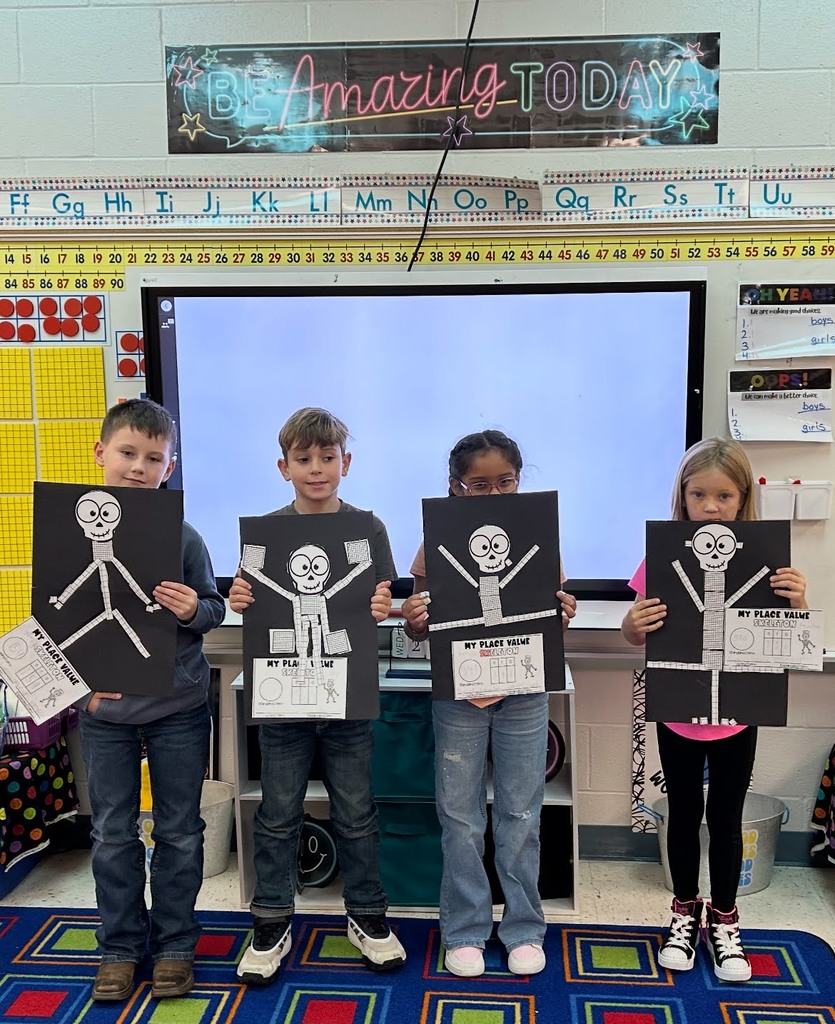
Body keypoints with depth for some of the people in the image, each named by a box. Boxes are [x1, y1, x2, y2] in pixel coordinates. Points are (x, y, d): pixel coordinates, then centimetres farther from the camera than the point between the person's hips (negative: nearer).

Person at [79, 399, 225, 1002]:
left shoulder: (183, 535, -8)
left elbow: (215, 608, 0)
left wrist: (193, 609, -22)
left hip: (178, 707, -1)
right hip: (104, 708, 1)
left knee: (179, 832, 12)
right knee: (113, 834, 15)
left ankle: (175, 945, 30)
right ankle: (120, 948, 33)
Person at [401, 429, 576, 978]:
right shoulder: (438, 544, -5)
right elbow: (420, 633, 0)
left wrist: (564, 615, -18)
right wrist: (413, 620, -22)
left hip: (524, 694, 0)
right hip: (458, 694, 0)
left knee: (521, 816, 12)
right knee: (461, 817, 10)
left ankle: (524, 928, 30)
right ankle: (466, 930, 28)